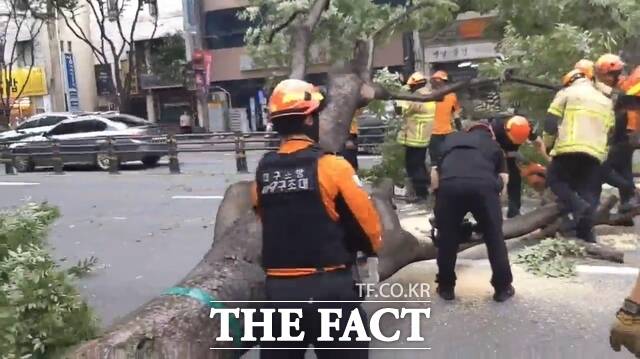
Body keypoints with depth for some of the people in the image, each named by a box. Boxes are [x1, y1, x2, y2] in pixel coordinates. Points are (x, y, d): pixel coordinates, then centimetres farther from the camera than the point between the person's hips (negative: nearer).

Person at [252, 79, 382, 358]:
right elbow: (366, 222, -5)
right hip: (329, 288, -4)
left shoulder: (263, 170, 1)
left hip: (277, 288, 5)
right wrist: (372, 246, 16)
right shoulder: (331, 166, -12)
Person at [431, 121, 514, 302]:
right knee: (494, 237, 17)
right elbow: (503, 177, 21)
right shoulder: (493, 145, 32)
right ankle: (503, 287, 26)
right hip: (484, 186, -1)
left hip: (449, 184, 1)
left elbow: (435, 172, 30)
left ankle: (446, 287, 27)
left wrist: (438, 193, 38)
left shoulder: (451, 139, 36)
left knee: (447, 238, 17)